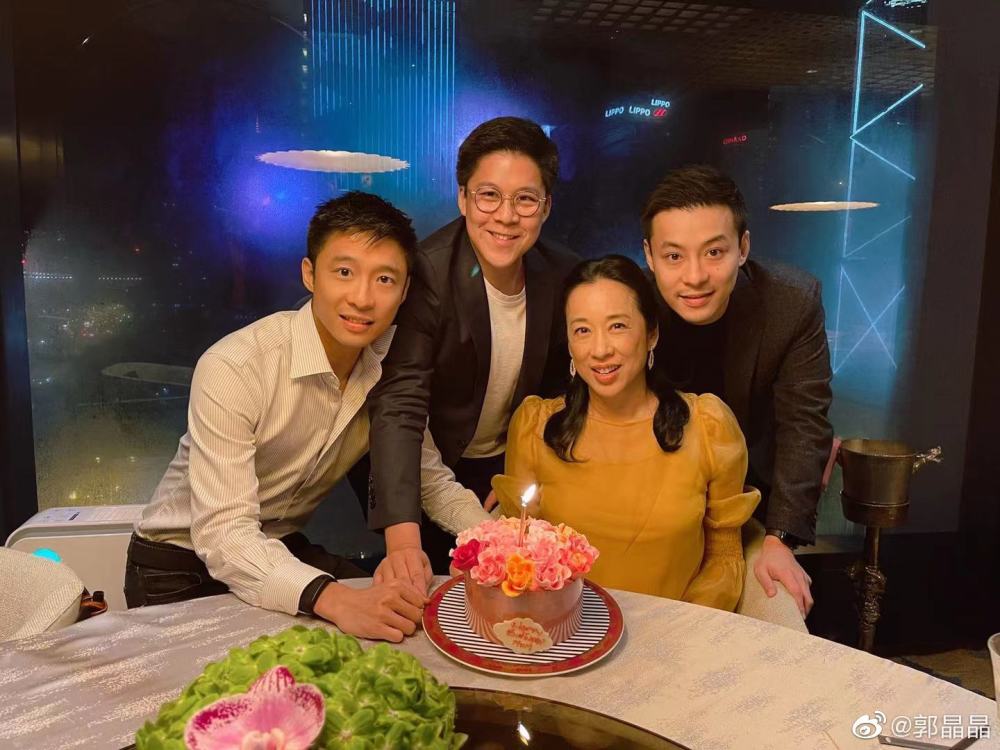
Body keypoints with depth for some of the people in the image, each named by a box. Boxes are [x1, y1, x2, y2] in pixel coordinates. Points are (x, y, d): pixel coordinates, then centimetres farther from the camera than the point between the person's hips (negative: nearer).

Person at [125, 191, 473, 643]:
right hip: (181, 571, -4)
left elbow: (430, 479, -2)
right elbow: (222, 535, -33)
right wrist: (334, 599, -48)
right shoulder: (232, 369, -28)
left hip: (284, 552, 5)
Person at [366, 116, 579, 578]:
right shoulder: (424, 275, -27)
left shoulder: (562, 275, -12)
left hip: (508, 469, 4)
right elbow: (399, 407, -35)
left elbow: (551, 388, 2)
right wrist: (402, 540, -44)